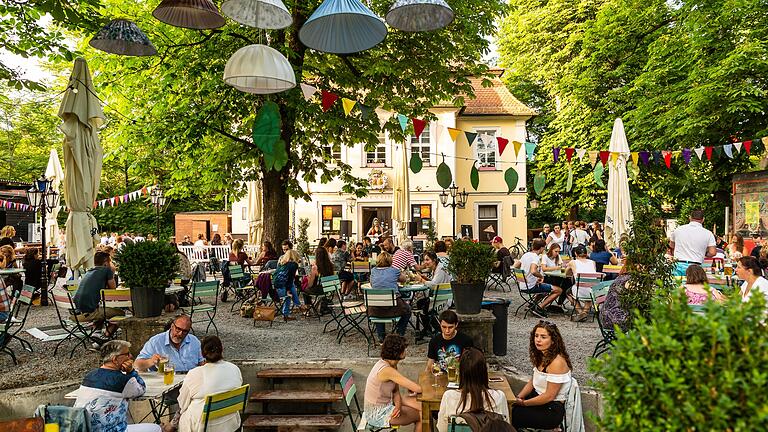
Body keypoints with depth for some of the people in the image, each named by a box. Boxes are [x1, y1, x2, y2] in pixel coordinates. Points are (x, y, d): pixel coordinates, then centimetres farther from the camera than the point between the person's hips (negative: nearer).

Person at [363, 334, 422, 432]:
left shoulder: (392, 365, 0)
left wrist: (398, 405, -14)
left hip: (386, 403, 9)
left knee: (422, 405, 10)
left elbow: (396, 391, 4)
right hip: (377, 415, -9)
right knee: (422, 415, -2)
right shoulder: (387, 370, -29)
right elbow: (418, 389, -28)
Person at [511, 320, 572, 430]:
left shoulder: (557, 362, -23)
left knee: (510, 415, -16)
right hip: (538, 398, 8)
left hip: (551, 410, -8)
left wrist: (523, 403, -14)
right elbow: (532, 381, 14)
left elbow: (549, 396, -22)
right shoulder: (541, 357, 4)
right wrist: (518, 397, 0)